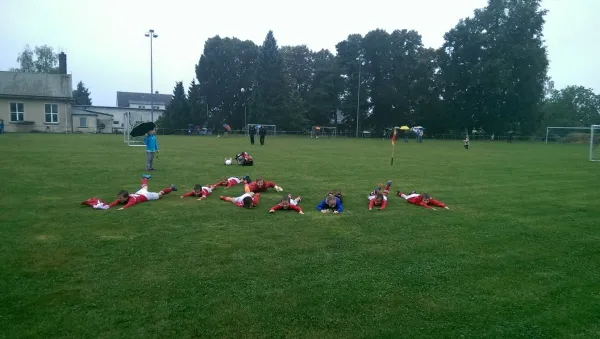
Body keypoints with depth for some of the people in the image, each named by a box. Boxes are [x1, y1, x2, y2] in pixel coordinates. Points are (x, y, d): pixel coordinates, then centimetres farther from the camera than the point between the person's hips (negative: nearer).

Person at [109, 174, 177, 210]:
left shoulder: (131, 199, -44)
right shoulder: (121, 199, -26)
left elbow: (130, 204, -64)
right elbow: (115, 202, -35)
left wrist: (123, 208, -82)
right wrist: (108, 206, -55)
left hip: (146, 195, -6)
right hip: (139, 193, 7)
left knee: (159, 195, 16)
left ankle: (171, 188, 33)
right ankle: (145, 178, 67)